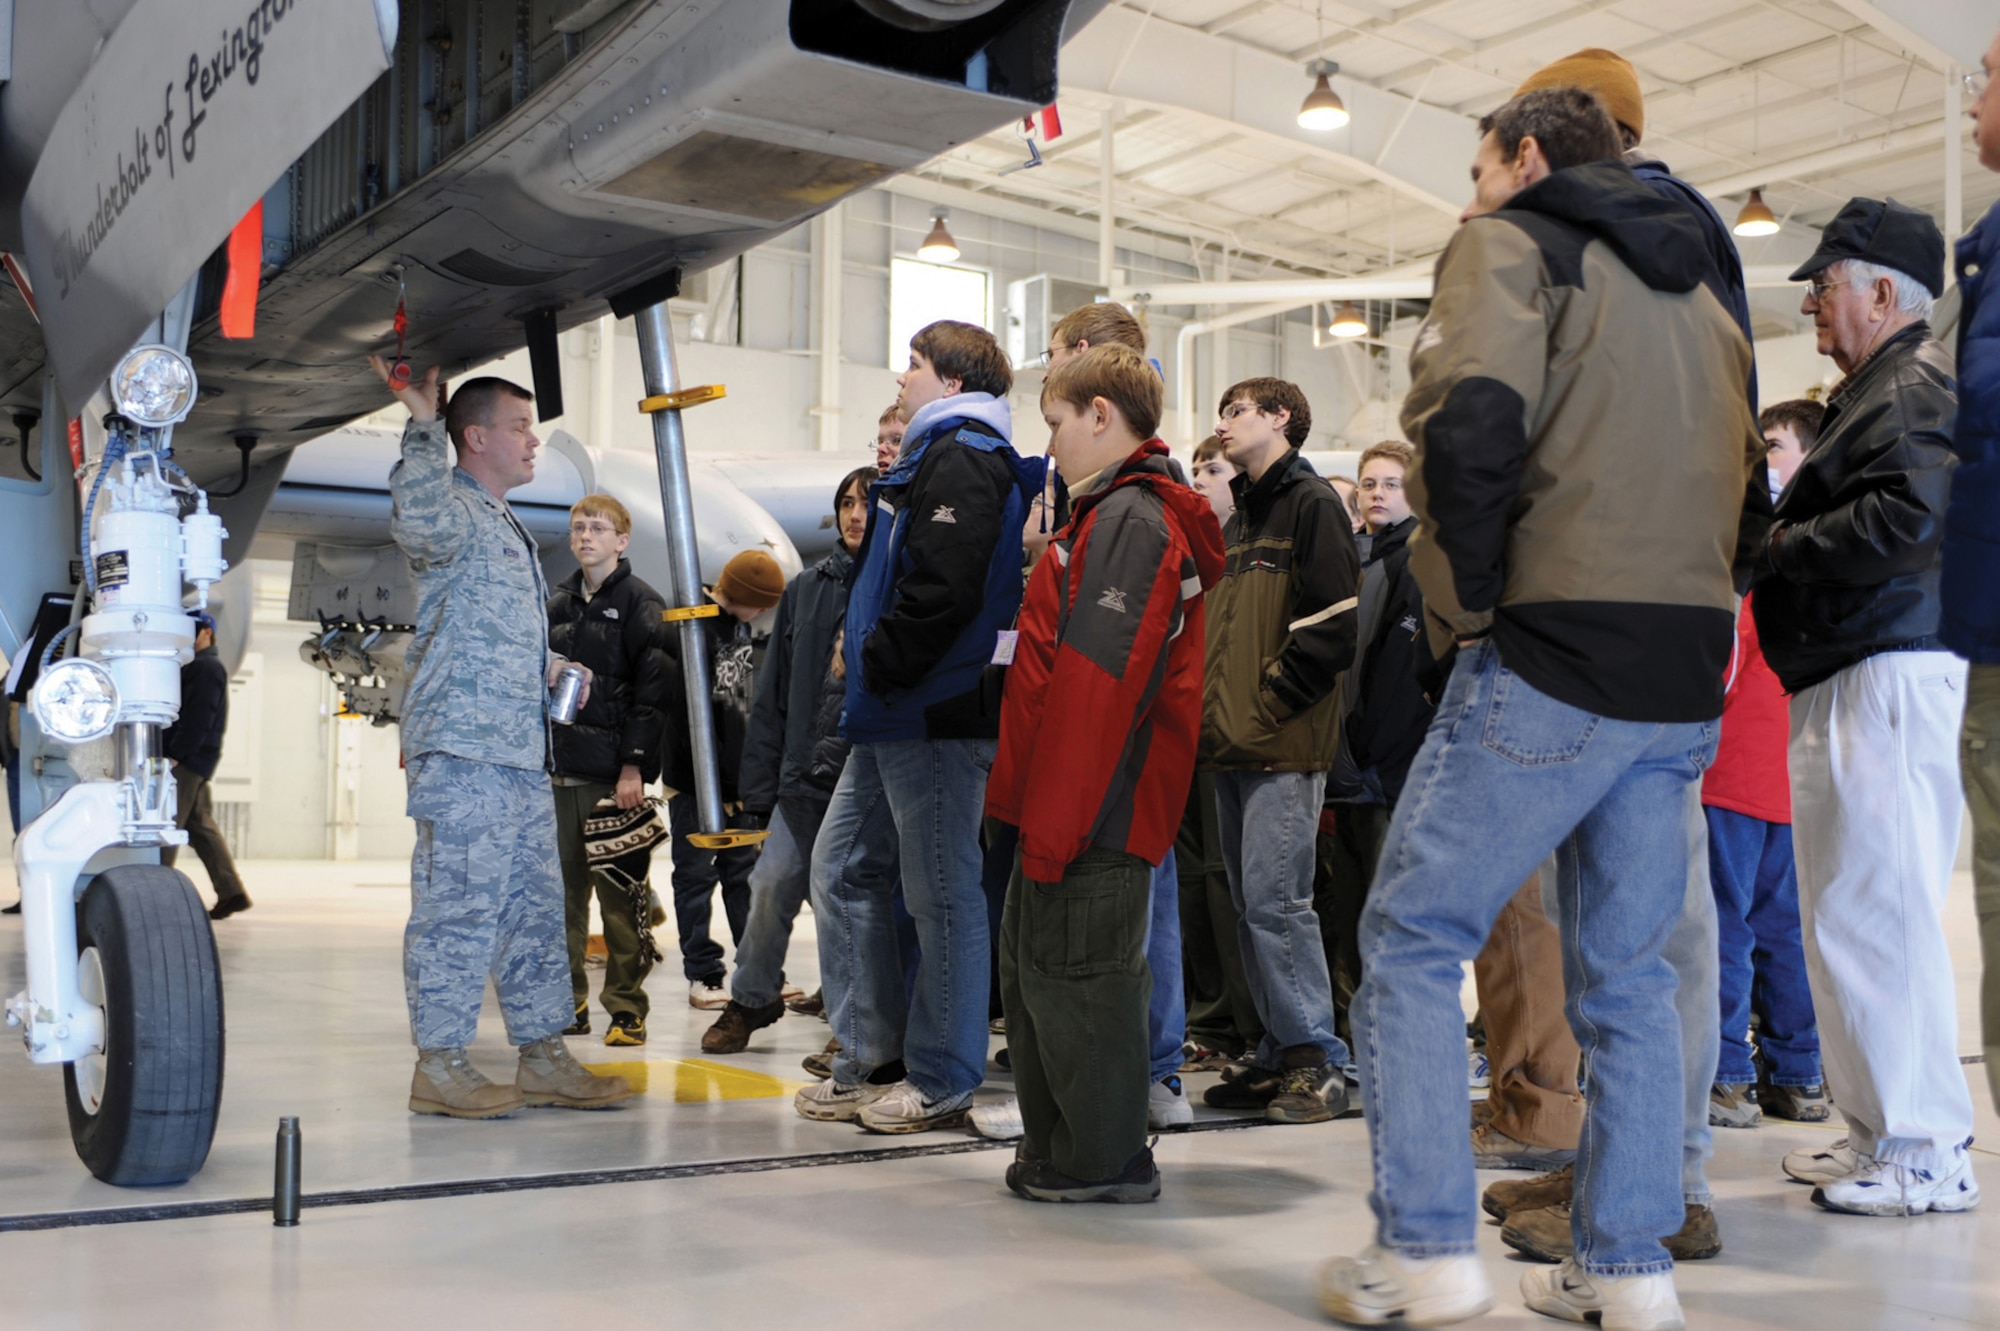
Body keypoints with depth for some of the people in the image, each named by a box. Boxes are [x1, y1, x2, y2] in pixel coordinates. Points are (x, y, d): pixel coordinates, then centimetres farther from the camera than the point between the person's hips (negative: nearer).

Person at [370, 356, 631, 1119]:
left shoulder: (508, 529, 26)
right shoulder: (454, 511, -6)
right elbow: (418, 519, -33)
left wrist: (549, 665, 18)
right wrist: (421, 423, -33)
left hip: (522, 749, 10)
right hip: (462, 748, -10)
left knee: (535, 905, 11)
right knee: (460, 904, -6)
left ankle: (543, 1056, 18)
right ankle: (439, 1063, 1)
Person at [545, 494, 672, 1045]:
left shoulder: (642, 603, -2)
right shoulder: (556, 604, 16)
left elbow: (653, 689, -8)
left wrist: (634, 766, -14)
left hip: (614, 772, -5)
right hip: (559, 770, 6)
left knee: (620, 891, -3)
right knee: (562, 887, 7)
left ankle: (626, 1007, 5)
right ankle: (569, 999, 17)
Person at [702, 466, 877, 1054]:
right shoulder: (806, 590, 12)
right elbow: (774, 692, 13)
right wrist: (760, 784, 8)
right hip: (808, 774, 4)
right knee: (772, 885, 1)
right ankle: (751, 1000, 21)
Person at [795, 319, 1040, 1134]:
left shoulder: (964, 457, -11)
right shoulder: (936, 456, 22)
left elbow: (945, 586, -23)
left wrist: (880, 663, -14)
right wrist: (867, 659, 14)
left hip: (937, 713, -11)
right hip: (896, 714, 11)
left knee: (941, 893, -2)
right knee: (843, 870, 12)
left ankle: (941, 1082, 8)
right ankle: (869, 1062, 20)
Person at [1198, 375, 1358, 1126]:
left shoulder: (1310, 503, -5)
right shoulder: (1241, 516, 22)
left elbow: (1330, 626, -15)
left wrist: (1267, 700, -14)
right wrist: (1214, 703, 12)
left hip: (1284, 744, -9)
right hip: (1233, 743, 9)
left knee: (1275, 898, -11)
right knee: (1251, 902, 9)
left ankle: (1317, 1061, -3)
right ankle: (1281, 1055, 16)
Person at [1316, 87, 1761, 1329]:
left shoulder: (1515, 243, 0)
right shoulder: (1699, 292, 24)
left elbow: (1472, 421, -19)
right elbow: (1741, 471, 21)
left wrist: (1465, 598, -10)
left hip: (1551, 663, -7)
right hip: (1685, 684, 7)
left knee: (1412, 940, 1)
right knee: (1628, 970, 13)